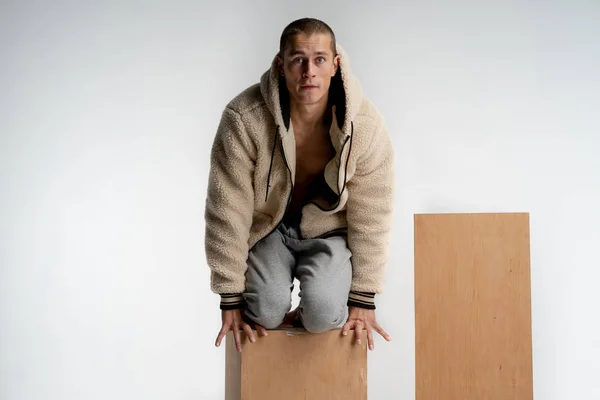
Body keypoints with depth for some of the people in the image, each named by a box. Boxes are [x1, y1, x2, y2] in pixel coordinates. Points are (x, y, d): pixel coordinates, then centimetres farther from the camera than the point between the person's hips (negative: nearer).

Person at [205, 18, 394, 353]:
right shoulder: (245, 117, -25)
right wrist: (231, 297, -13)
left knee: (324, 312, -25)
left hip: (329, 231, 0)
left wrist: (363, 298, -7)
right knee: (266, 312, -22)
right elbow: (228, 209, -18)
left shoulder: (366, 124, -22)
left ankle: (308, 318, 14)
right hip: (268, 226, 0)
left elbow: (371, 216, -12)